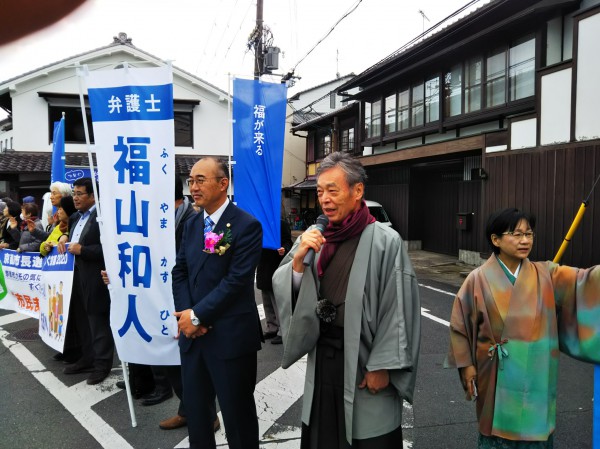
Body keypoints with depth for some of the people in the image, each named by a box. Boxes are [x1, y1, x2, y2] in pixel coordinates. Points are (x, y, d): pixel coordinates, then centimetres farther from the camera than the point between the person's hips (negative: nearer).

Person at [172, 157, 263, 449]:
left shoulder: (247, 225, -13)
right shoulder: (192, 225, 10)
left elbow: (237, 280, -19)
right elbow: (180, 272, 9)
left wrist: (198, 315, -16)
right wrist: (186, 313, -7)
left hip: (230, 336, -7)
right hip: (192, 333, 7)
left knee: (237, 413, 9)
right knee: (194, 408, 20)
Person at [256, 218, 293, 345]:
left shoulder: (282, 224, -9)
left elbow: (288, 243, -13)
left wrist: (284, 250, -32)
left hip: (276, 270, -7)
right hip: (263, 270, 8)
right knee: (267, 303, 15)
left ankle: (282, 332, 6)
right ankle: (272, 329, 27)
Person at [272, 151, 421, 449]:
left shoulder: (385, 241, -14)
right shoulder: (313, 237, 2)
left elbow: (398, 311, -14)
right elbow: (283, 292, 2)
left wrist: (382, 366, -13)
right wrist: (298, 259, -15)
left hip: (365, 362, -5)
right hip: (323, 358, 5)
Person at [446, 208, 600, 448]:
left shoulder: (546, 275, -1)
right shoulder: (479, 279, -7)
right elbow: (460, 324, -2)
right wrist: (466, 364, -3)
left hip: (536, 375, 2)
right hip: (498, 375, -2)